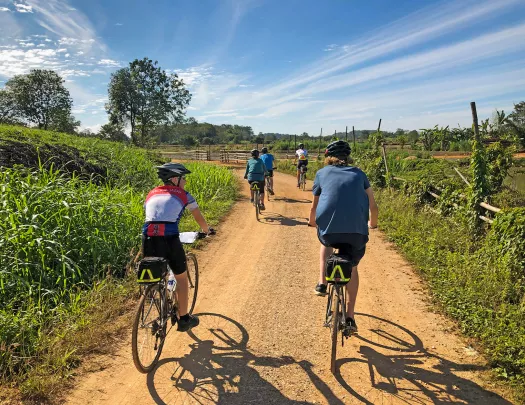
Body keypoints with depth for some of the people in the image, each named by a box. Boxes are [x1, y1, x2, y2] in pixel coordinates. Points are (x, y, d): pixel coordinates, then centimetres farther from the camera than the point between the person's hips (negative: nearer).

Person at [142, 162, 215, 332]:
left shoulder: (152, 194, 23)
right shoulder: (184, 195, 11)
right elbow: (199, 218, 19)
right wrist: (207, 230, 39)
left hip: (148, 237, 4)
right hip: (169, 239, -4)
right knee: (181, 278, 17)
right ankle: (183, 319, 26)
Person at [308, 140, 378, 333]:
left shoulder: (322, 173, 16)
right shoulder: (358, 174, 18)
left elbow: (315, 206, 21)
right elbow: (373, 206, 19)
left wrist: (312, 221, 42)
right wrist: (372, 224, 39)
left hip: (329, 229, 0)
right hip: (357, 231, 1)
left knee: (326, 243, 37)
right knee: (352, 269, 25)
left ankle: (322, 283, 25)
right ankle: (350, 318, 22)